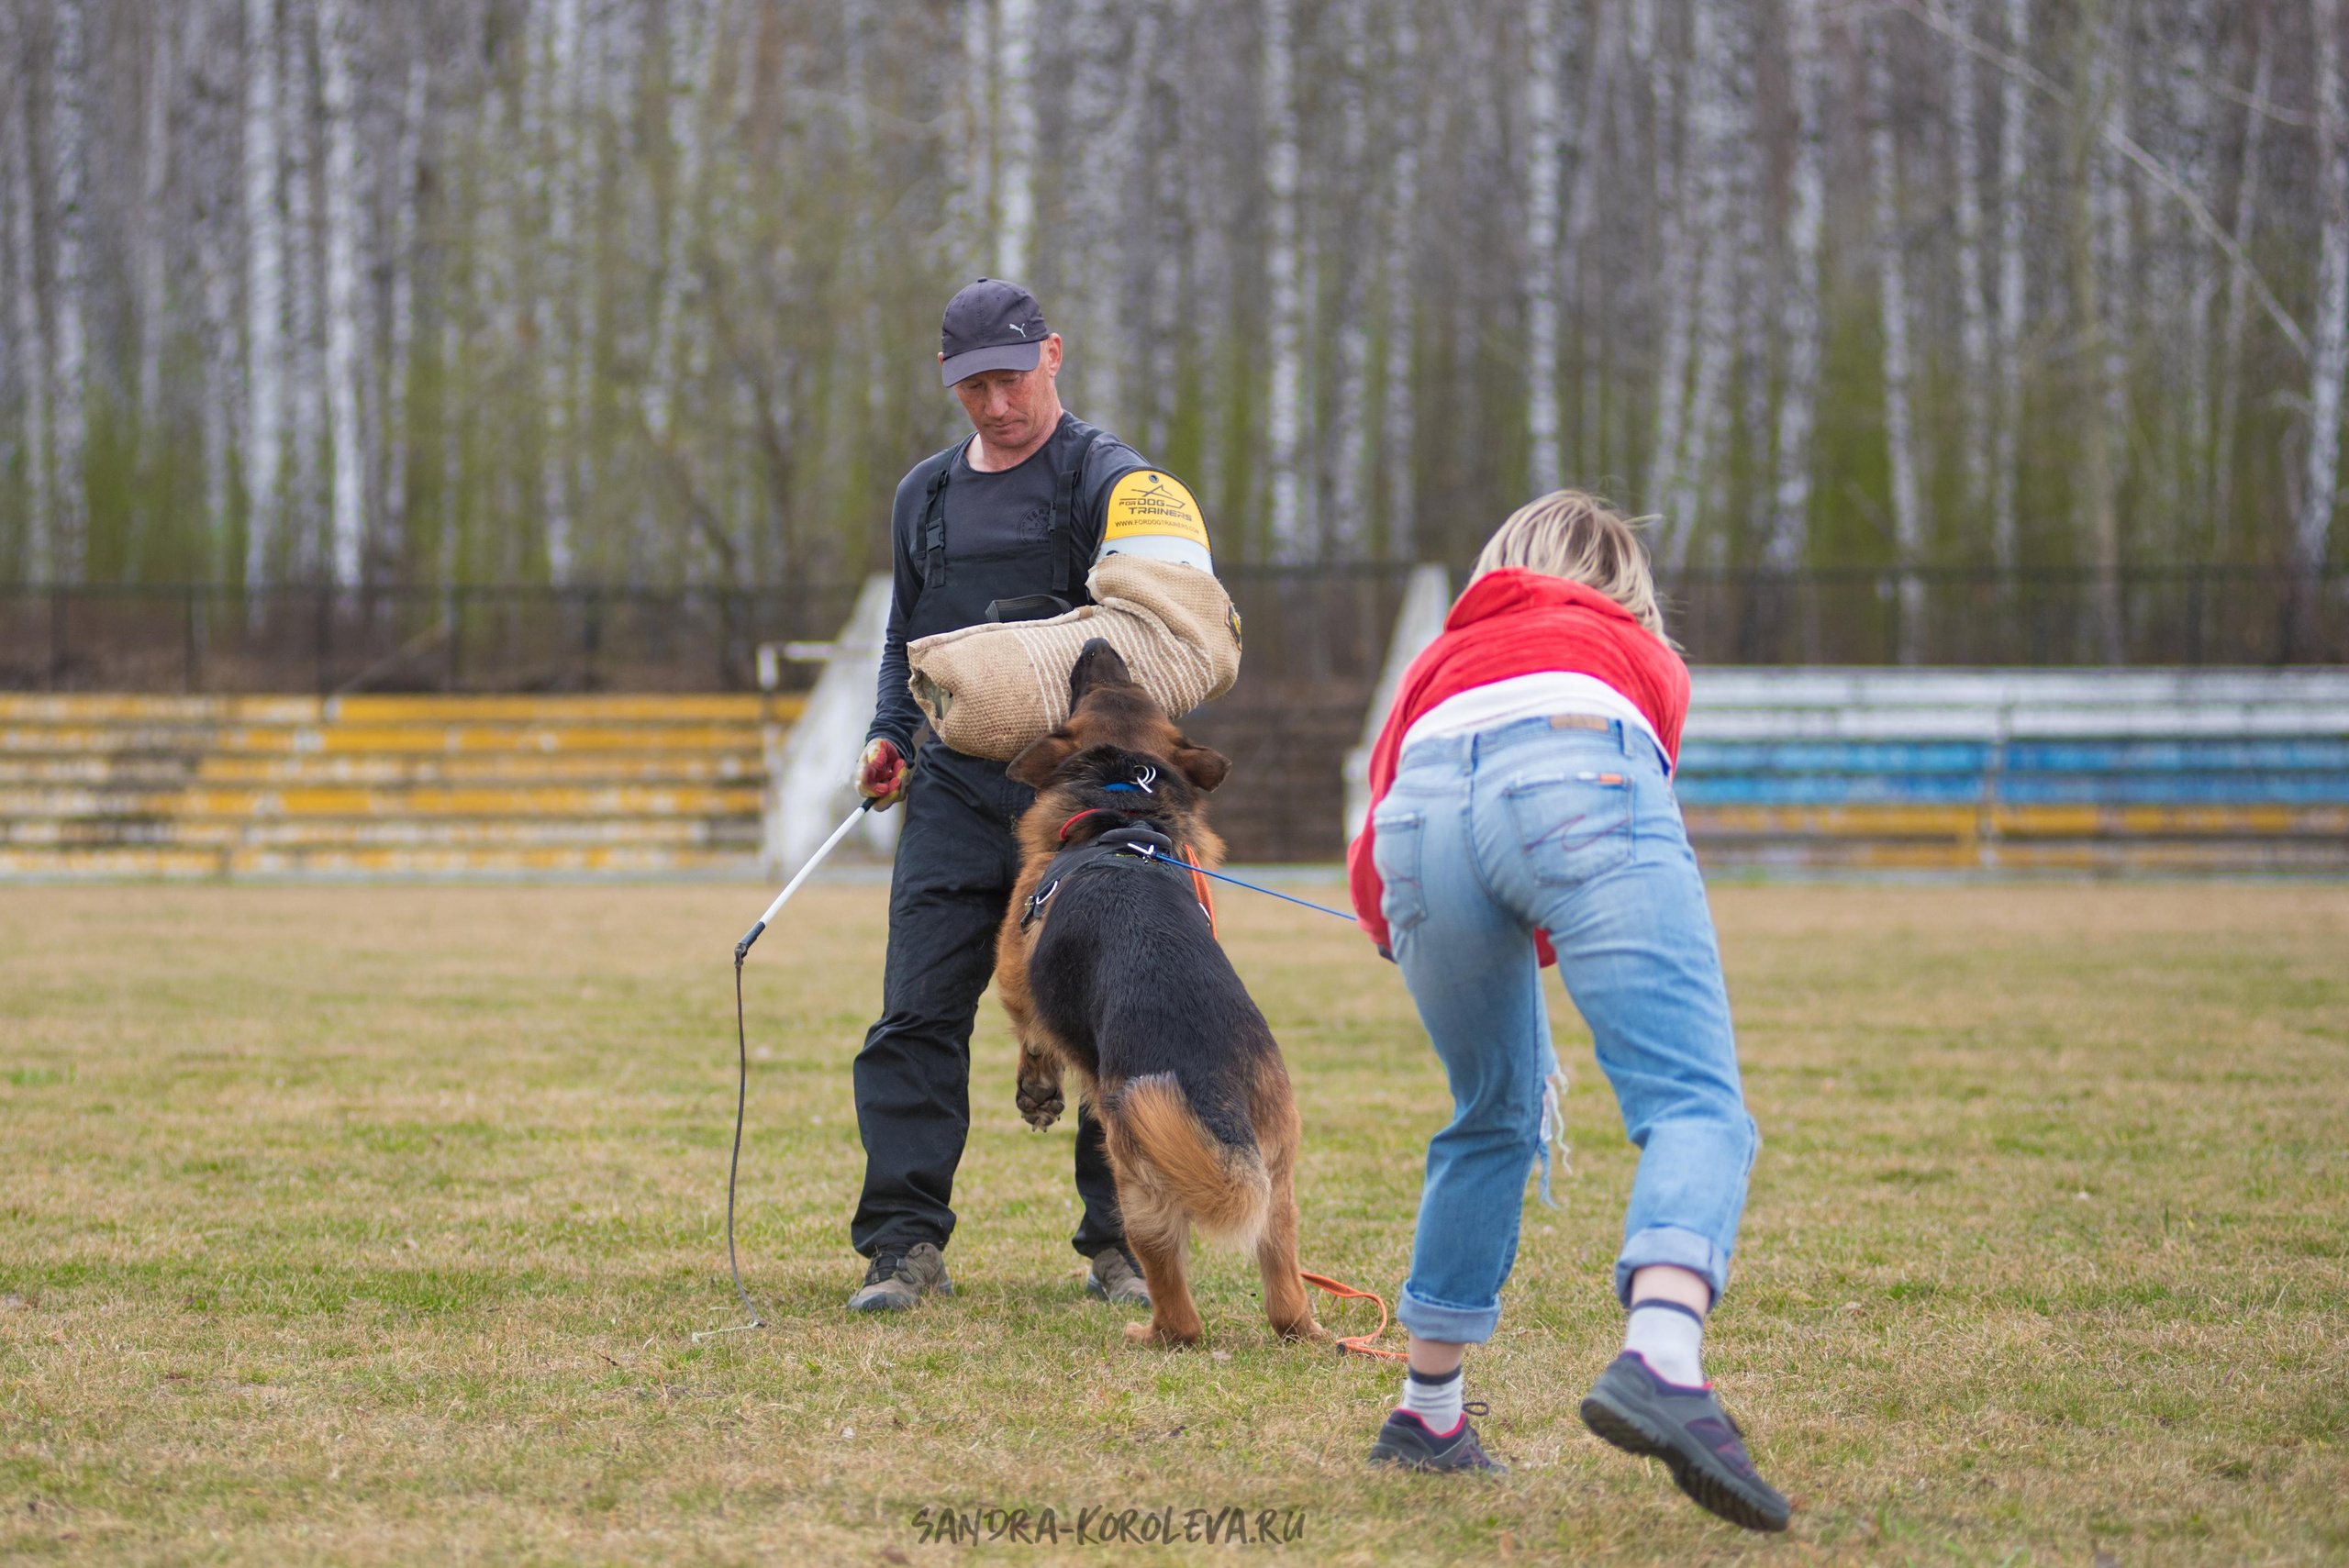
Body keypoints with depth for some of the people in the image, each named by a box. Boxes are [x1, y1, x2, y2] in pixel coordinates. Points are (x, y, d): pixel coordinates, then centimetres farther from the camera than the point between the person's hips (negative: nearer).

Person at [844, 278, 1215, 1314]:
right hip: (955, 790, 4)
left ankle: (1120, 1244, 10)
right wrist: (889, 734, 12)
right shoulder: (926, 496, 18)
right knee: (919, 1014, -5)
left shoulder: (1111, 480, 0)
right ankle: (905, 1243, -1)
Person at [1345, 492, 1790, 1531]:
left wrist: (1409, 941, 52)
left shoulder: (1445, 656, 41)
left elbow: (1368, 870, 31)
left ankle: (1427, 1410, 24)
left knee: (1493, 1121, 23)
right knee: (1694, 1104, -12)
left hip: (1423, 810, 3)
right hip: (1577, 772, -3)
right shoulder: (1639, 651, 39)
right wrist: (1554, 940, 58)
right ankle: (1662, 1361, -39)